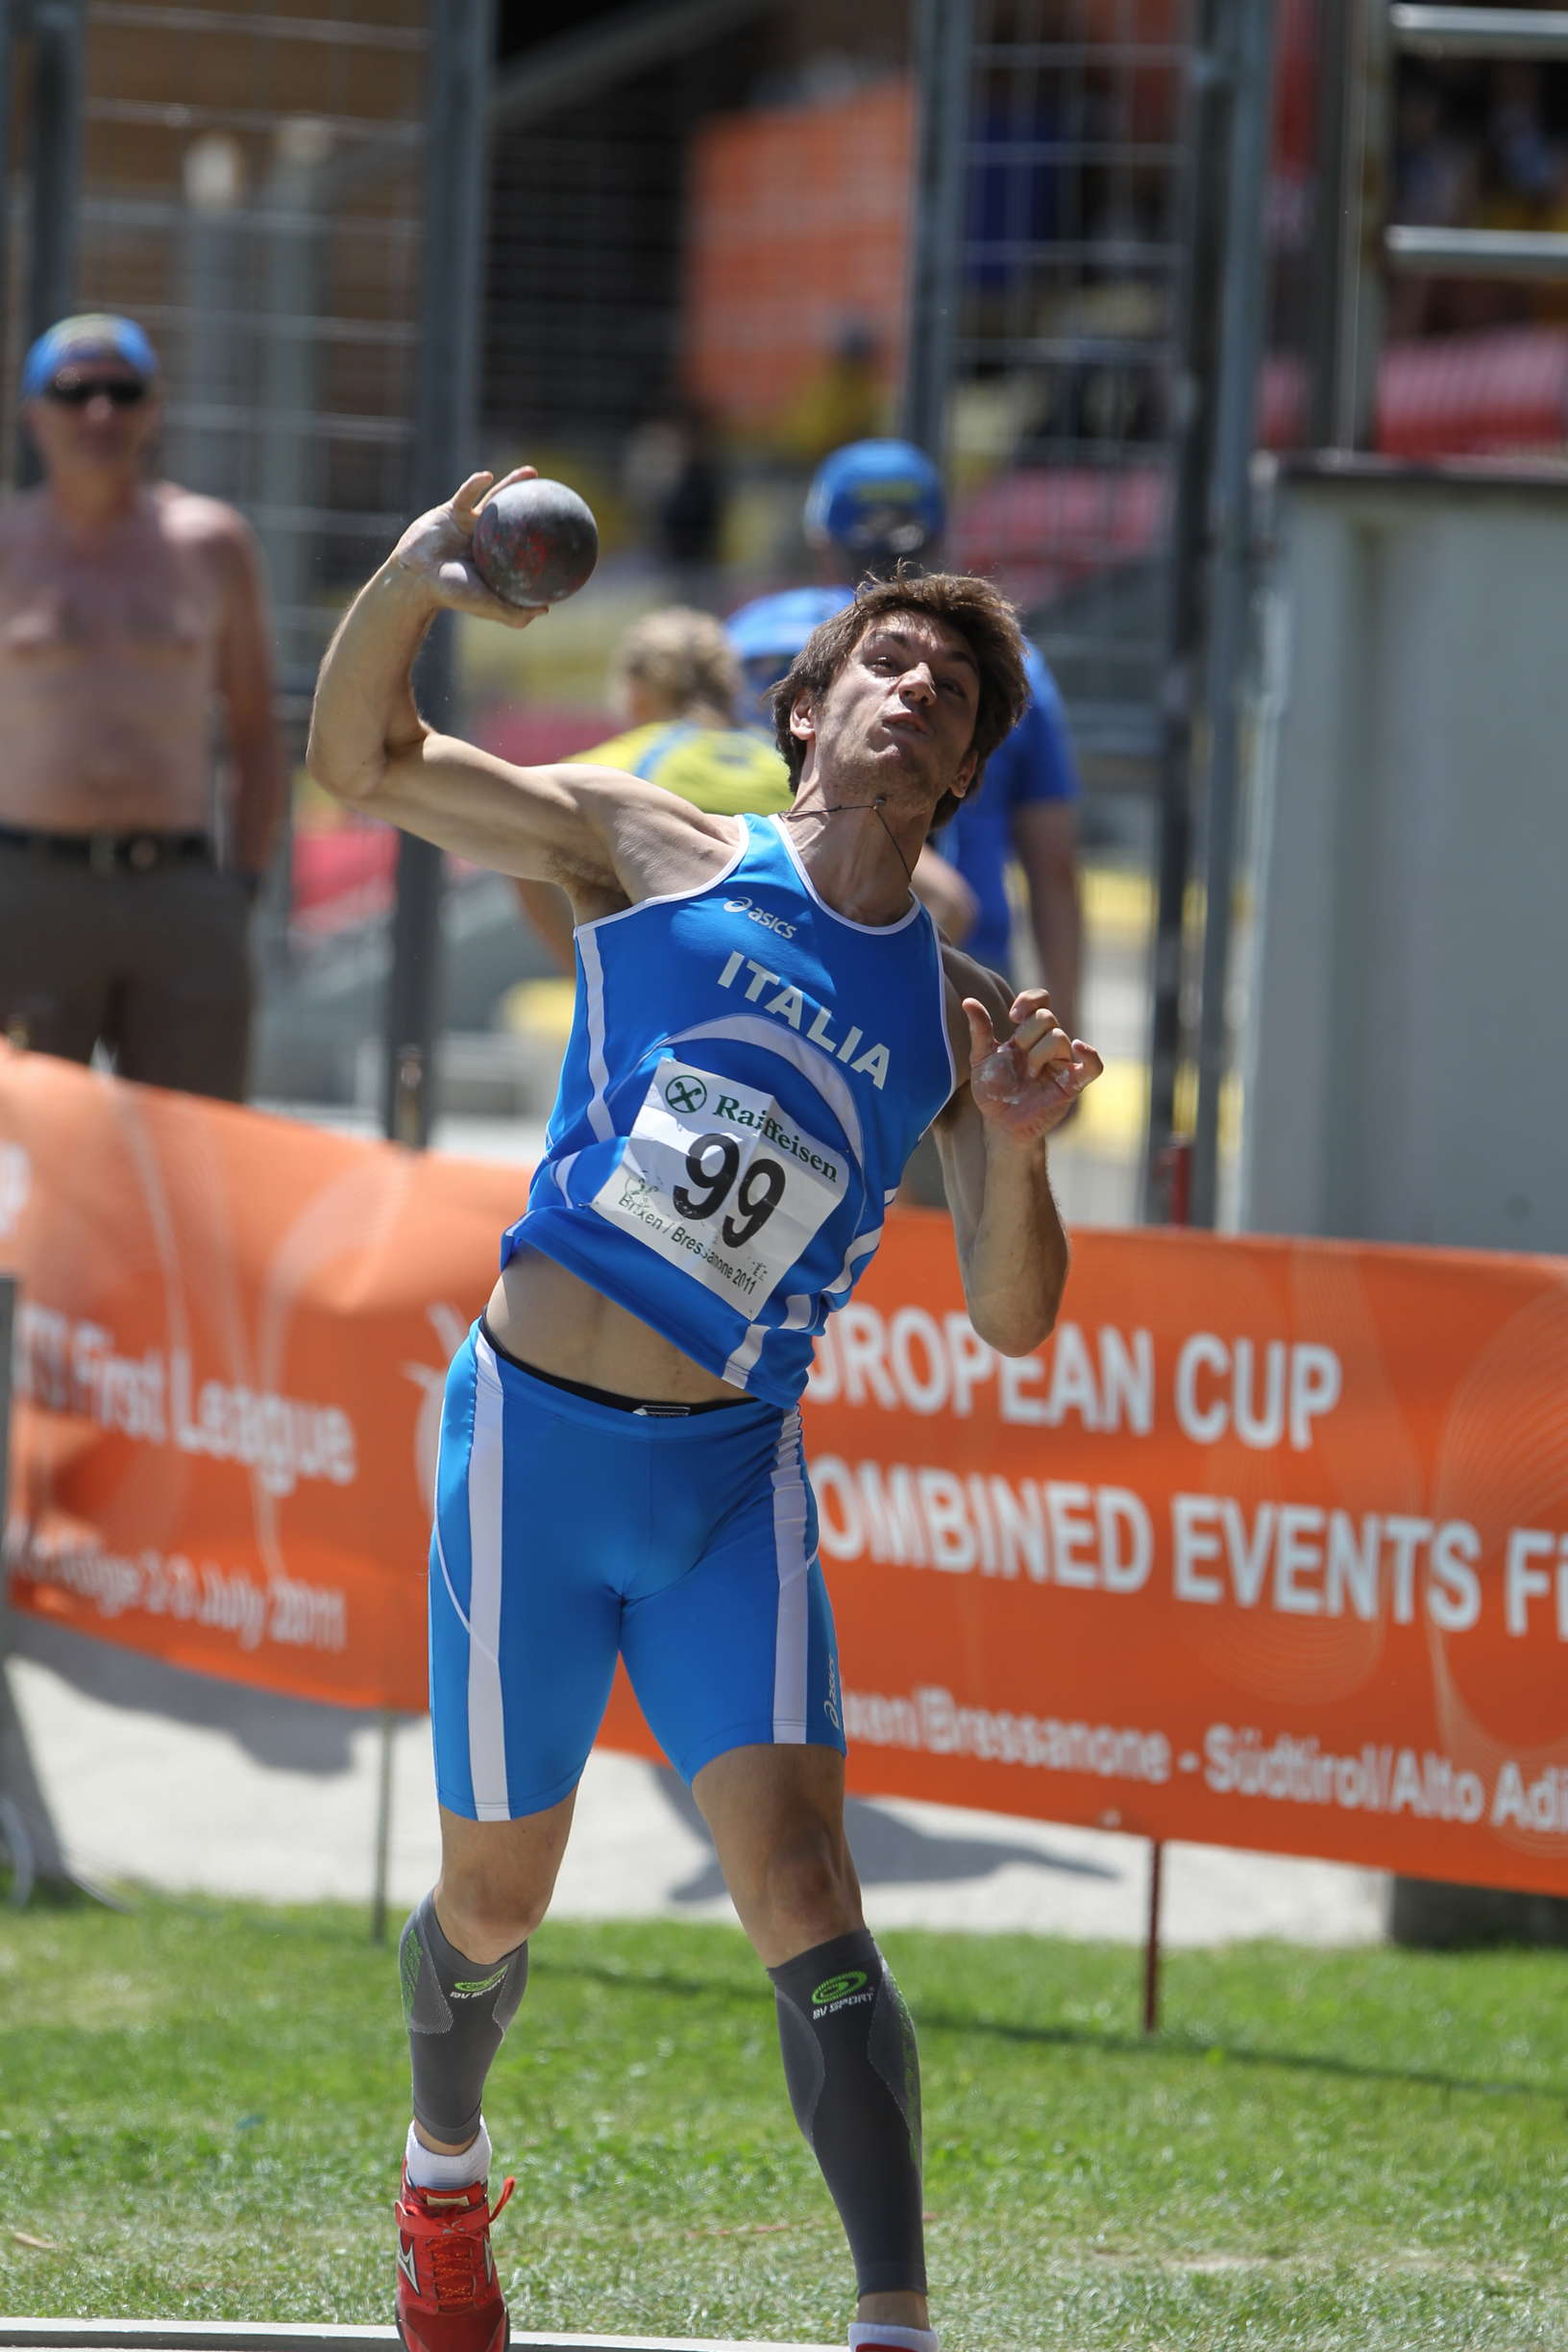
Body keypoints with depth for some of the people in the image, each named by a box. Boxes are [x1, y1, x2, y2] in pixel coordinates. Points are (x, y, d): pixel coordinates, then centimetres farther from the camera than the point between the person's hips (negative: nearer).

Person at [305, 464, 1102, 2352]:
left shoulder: (959, 1018, 7)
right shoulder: (651, 853, 3)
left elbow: (1011, 1321, 4)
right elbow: (358, 760, 4)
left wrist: (1016, 1148, -16)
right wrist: (409, 583, -16)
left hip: (731, 1482, 1)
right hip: (533, 1441, -1)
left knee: (804, 1899, -15)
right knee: (495, 1903, 10)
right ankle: (443, 2178, 41)